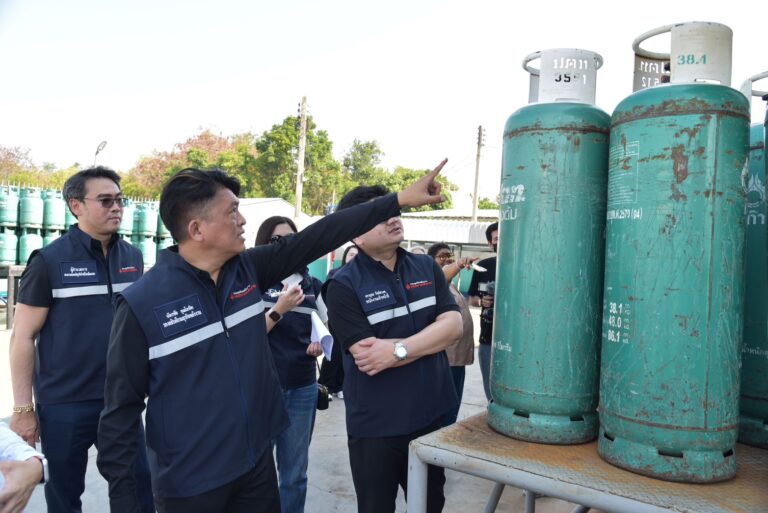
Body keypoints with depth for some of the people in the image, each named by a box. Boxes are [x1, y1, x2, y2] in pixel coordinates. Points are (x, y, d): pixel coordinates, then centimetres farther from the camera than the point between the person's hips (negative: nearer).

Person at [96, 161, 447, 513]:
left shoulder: (247, 269, -3)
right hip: (188, 483, -4)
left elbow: (319, 237, -4)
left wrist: (399, 200, -4)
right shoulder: (141, 303, -16)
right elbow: (121, 406, -10)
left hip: (257, 461, 5)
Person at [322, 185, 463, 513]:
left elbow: (453, 324, -8)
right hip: (375, 427, -4)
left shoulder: (426, 267, 2)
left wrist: (398, 349, -21)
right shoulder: (344, 286, -14)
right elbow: (367, 358, -22)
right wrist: (431, 339, -16)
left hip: (432, 416, 5)